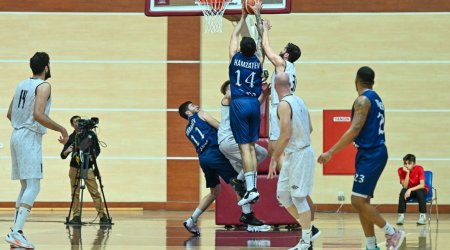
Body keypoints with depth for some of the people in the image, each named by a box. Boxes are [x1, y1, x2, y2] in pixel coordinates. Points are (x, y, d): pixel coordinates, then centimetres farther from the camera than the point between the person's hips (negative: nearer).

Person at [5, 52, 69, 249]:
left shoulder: (21, 84, 15)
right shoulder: (43, 86, -10)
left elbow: (10, 114, 19)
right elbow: (38, 114, -21)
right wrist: (61, 129, -14)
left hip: (16, 135, 9)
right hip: (30, 138, -9)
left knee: (26, 186, 15)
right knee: (33, 187, -11)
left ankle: (16, 233, 12)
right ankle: (16, 233, -21)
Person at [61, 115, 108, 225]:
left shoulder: (91, 135, 5)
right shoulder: (71, 137, 6)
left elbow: (97, 150, 9)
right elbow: (63, 155, 4)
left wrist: (93, 156, -12)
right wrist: (67, 151, -19)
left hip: (88, 168, -1)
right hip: (75, 168, 1)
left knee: (94, 192, -6)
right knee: (75, 193, -1)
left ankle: (102, 216, -3)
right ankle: (76, 216, 4)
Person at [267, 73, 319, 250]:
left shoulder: (284, 104, -17)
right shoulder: (299, 101, 11)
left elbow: (285, 135, -23)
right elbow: (310, 128, 17)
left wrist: (274, 159, -17)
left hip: (298, 155, -9)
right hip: (293, 155, 9)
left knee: (298, 197, -3)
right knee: (282, 195, 14)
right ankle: (307, 231, 19)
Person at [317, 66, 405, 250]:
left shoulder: (363, 100, -12)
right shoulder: (375, 99, 16)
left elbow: (354, 130, -20)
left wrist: (331, 152, -21)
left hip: (370, 154, -10)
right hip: (372, 153, 10)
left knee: (358, 201, -11)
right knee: (362, 202, 10)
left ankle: (392, 233, -5)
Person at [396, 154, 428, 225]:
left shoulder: (419, 169, -20)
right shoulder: (401, 170, -15)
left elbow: (422, 185, -26)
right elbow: (405, 186, -22)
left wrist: (410, 190, -38)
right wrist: (407, 173, -31)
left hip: (419, 189, -2)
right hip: (409, 190, 2)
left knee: (419, 192, -35)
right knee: (403, 192, -31)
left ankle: (423, 216, -31)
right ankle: (401, 216, -29)